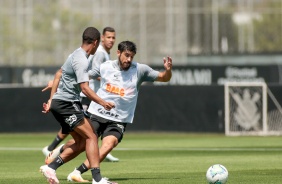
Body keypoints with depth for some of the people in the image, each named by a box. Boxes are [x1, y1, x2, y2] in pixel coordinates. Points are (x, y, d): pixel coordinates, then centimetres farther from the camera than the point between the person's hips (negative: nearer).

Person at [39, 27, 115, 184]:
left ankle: (51, 167, 5)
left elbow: (58, 75, 23)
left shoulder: (76, 55, 16)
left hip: (58, 102, 10)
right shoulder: (81, 60, -16)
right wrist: (103, 103, -24)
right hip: (66, 103, -10)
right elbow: (85, 88, -23)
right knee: (91, 137, -15)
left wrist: (51, 100, 24)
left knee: (81, 143, 7)